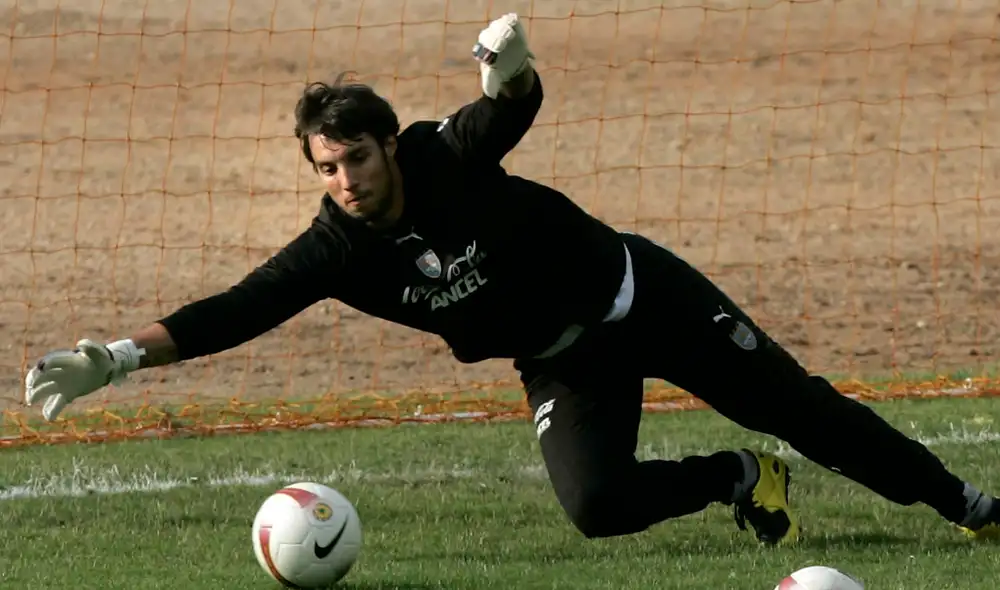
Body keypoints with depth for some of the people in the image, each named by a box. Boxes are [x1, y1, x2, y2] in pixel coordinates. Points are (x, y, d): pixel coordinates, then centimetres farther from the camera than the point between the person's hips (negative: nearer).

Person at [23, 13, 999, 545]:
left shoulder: (445, 156, -22)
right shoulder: (336, 252, -17)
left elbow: (514, 110, -32)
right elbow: (235, 311, -21)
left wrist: (509, 74, -57)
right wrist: (121, 356, -32)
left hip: (641, 293, -3)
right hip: (563, 365, 3)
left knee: (798, 408, 3)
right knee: (594, 503, -22)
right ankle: (740, 481, 6)